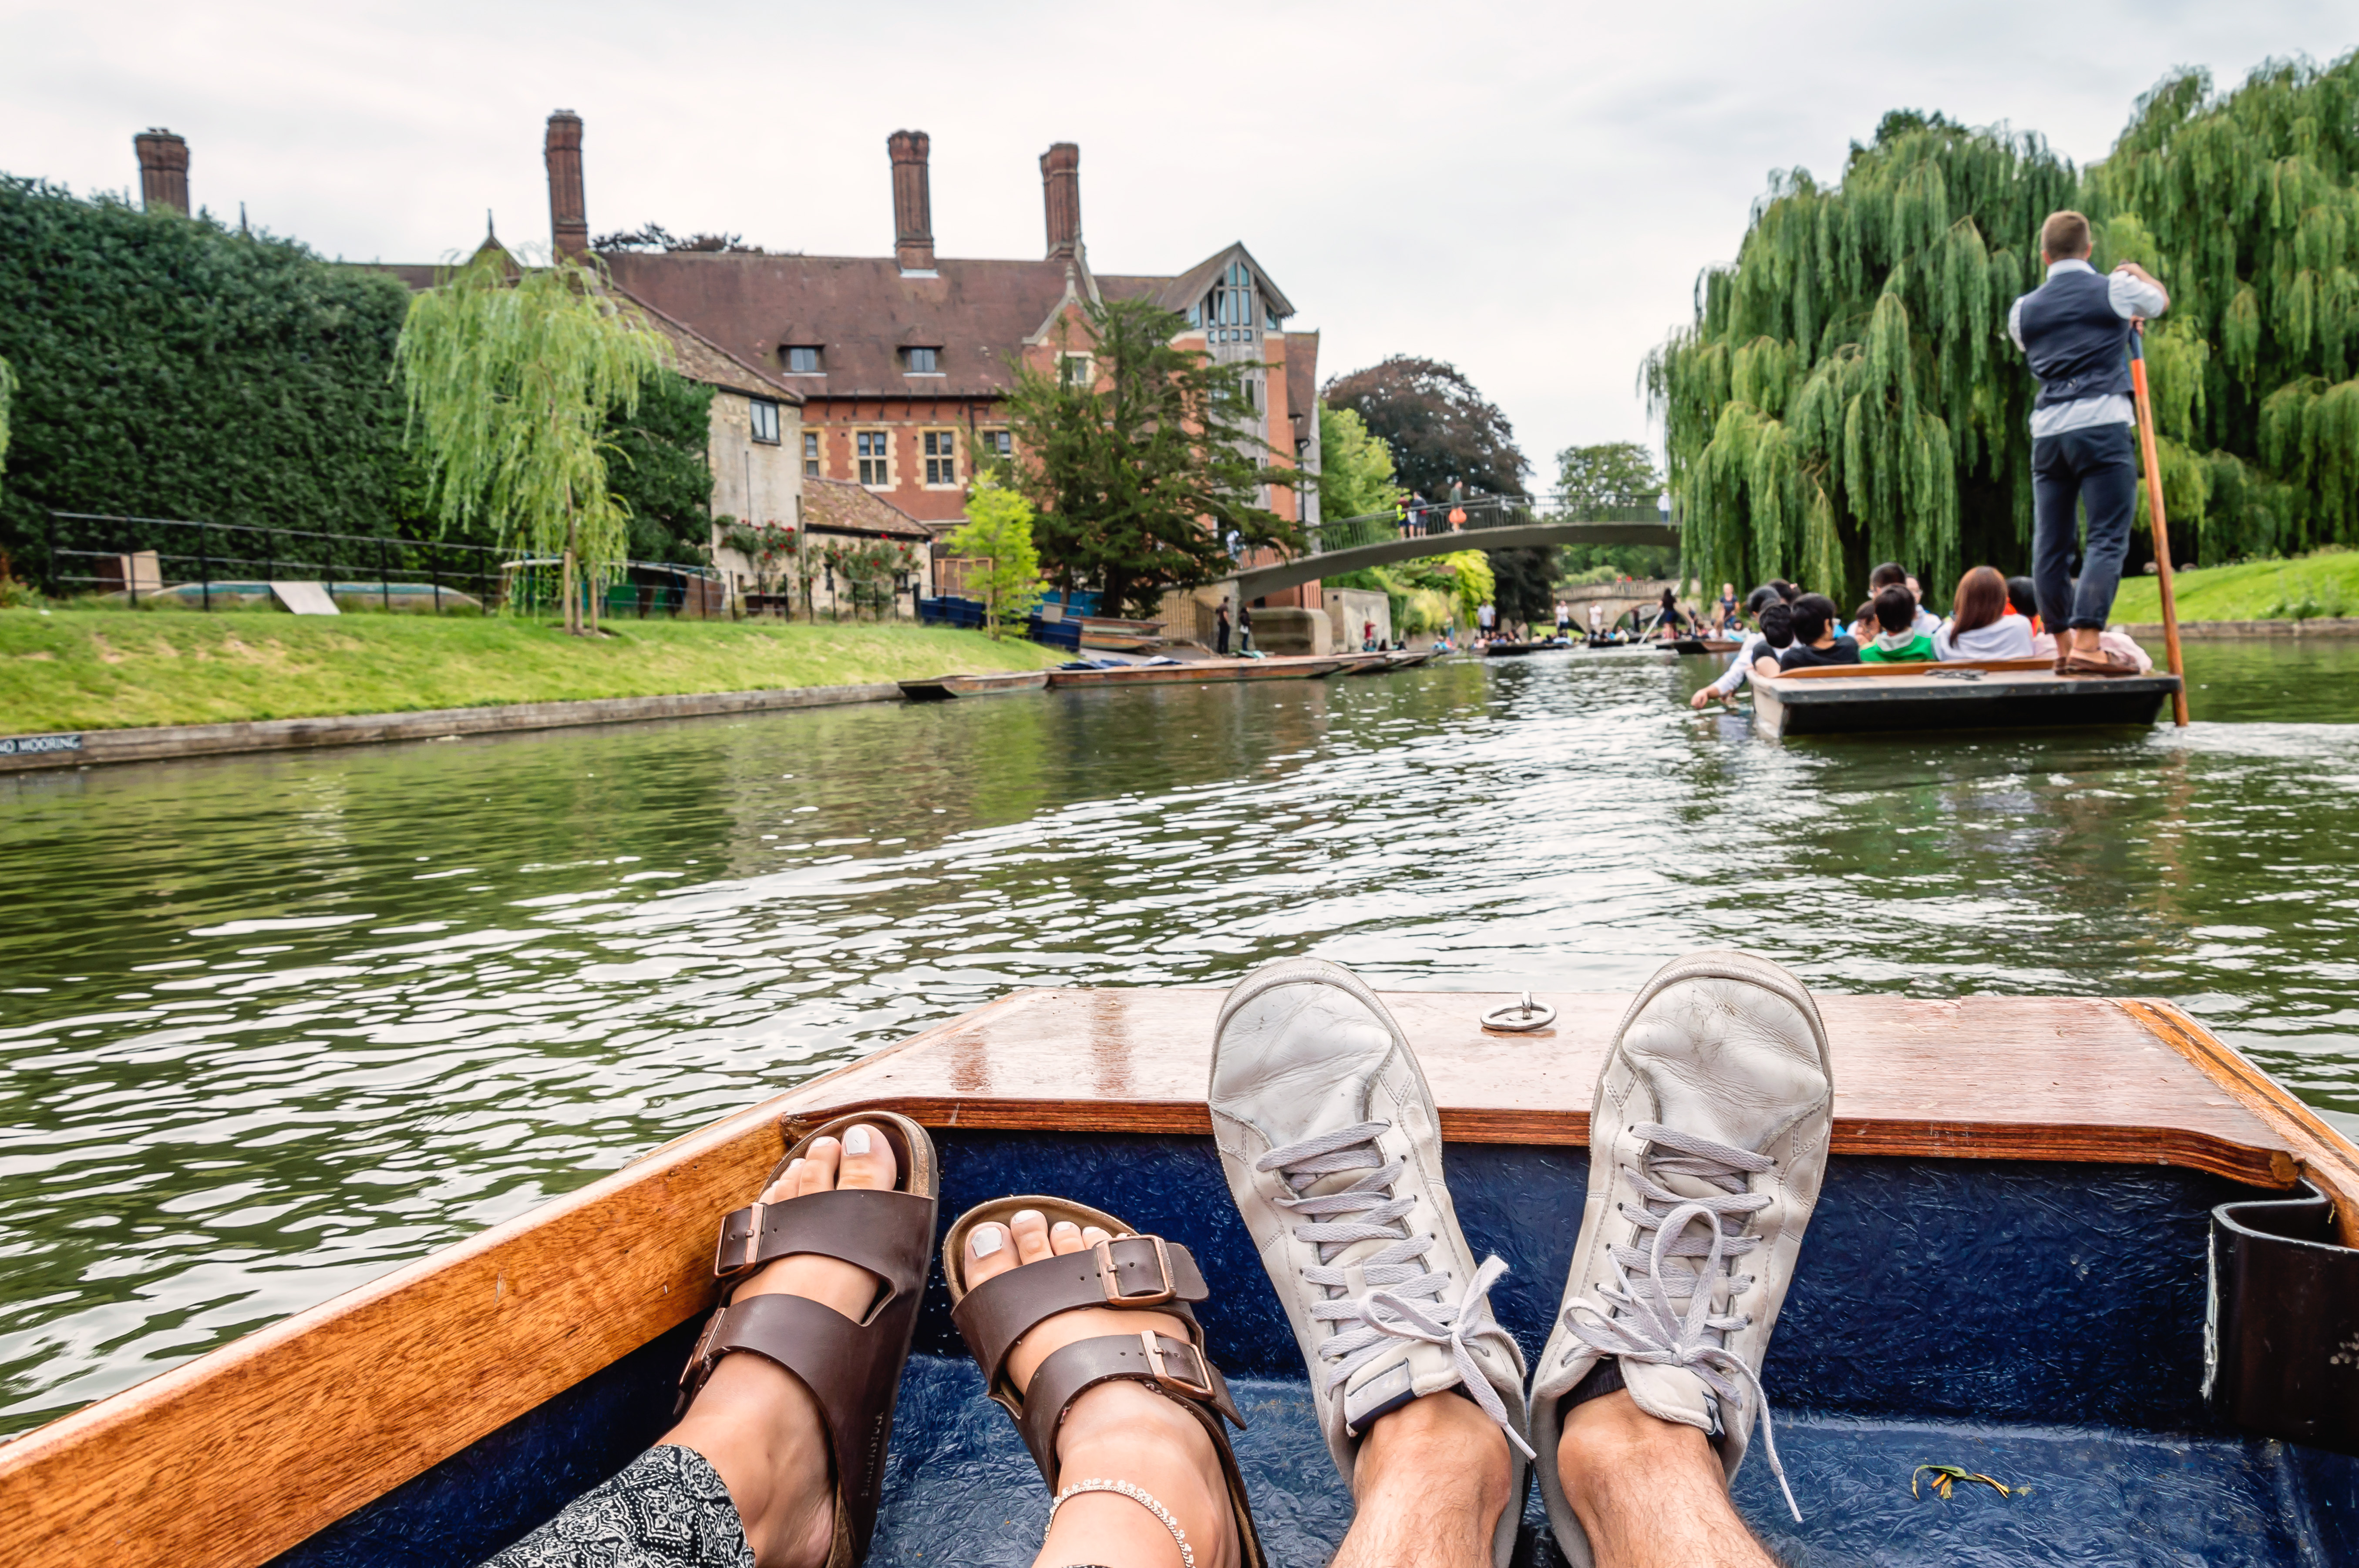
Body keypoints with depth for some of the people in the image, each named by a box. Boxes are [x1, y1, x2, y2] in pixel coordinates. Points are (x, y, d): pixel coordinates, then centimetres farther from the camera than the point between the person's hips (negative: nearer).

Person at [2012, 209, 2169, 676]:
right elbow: (2161, 299, 25)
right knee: (2107, 538, -7)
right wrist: (2139, 271, 46)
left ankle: (2064, 645, 13)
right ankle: (2086, 644, -18)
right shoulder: (2116, 290, 4)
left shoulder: (2023, 310, 13)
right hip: (2103, 425, -4)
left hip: (2047, 431, 4)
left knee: (2050, 543, 7)